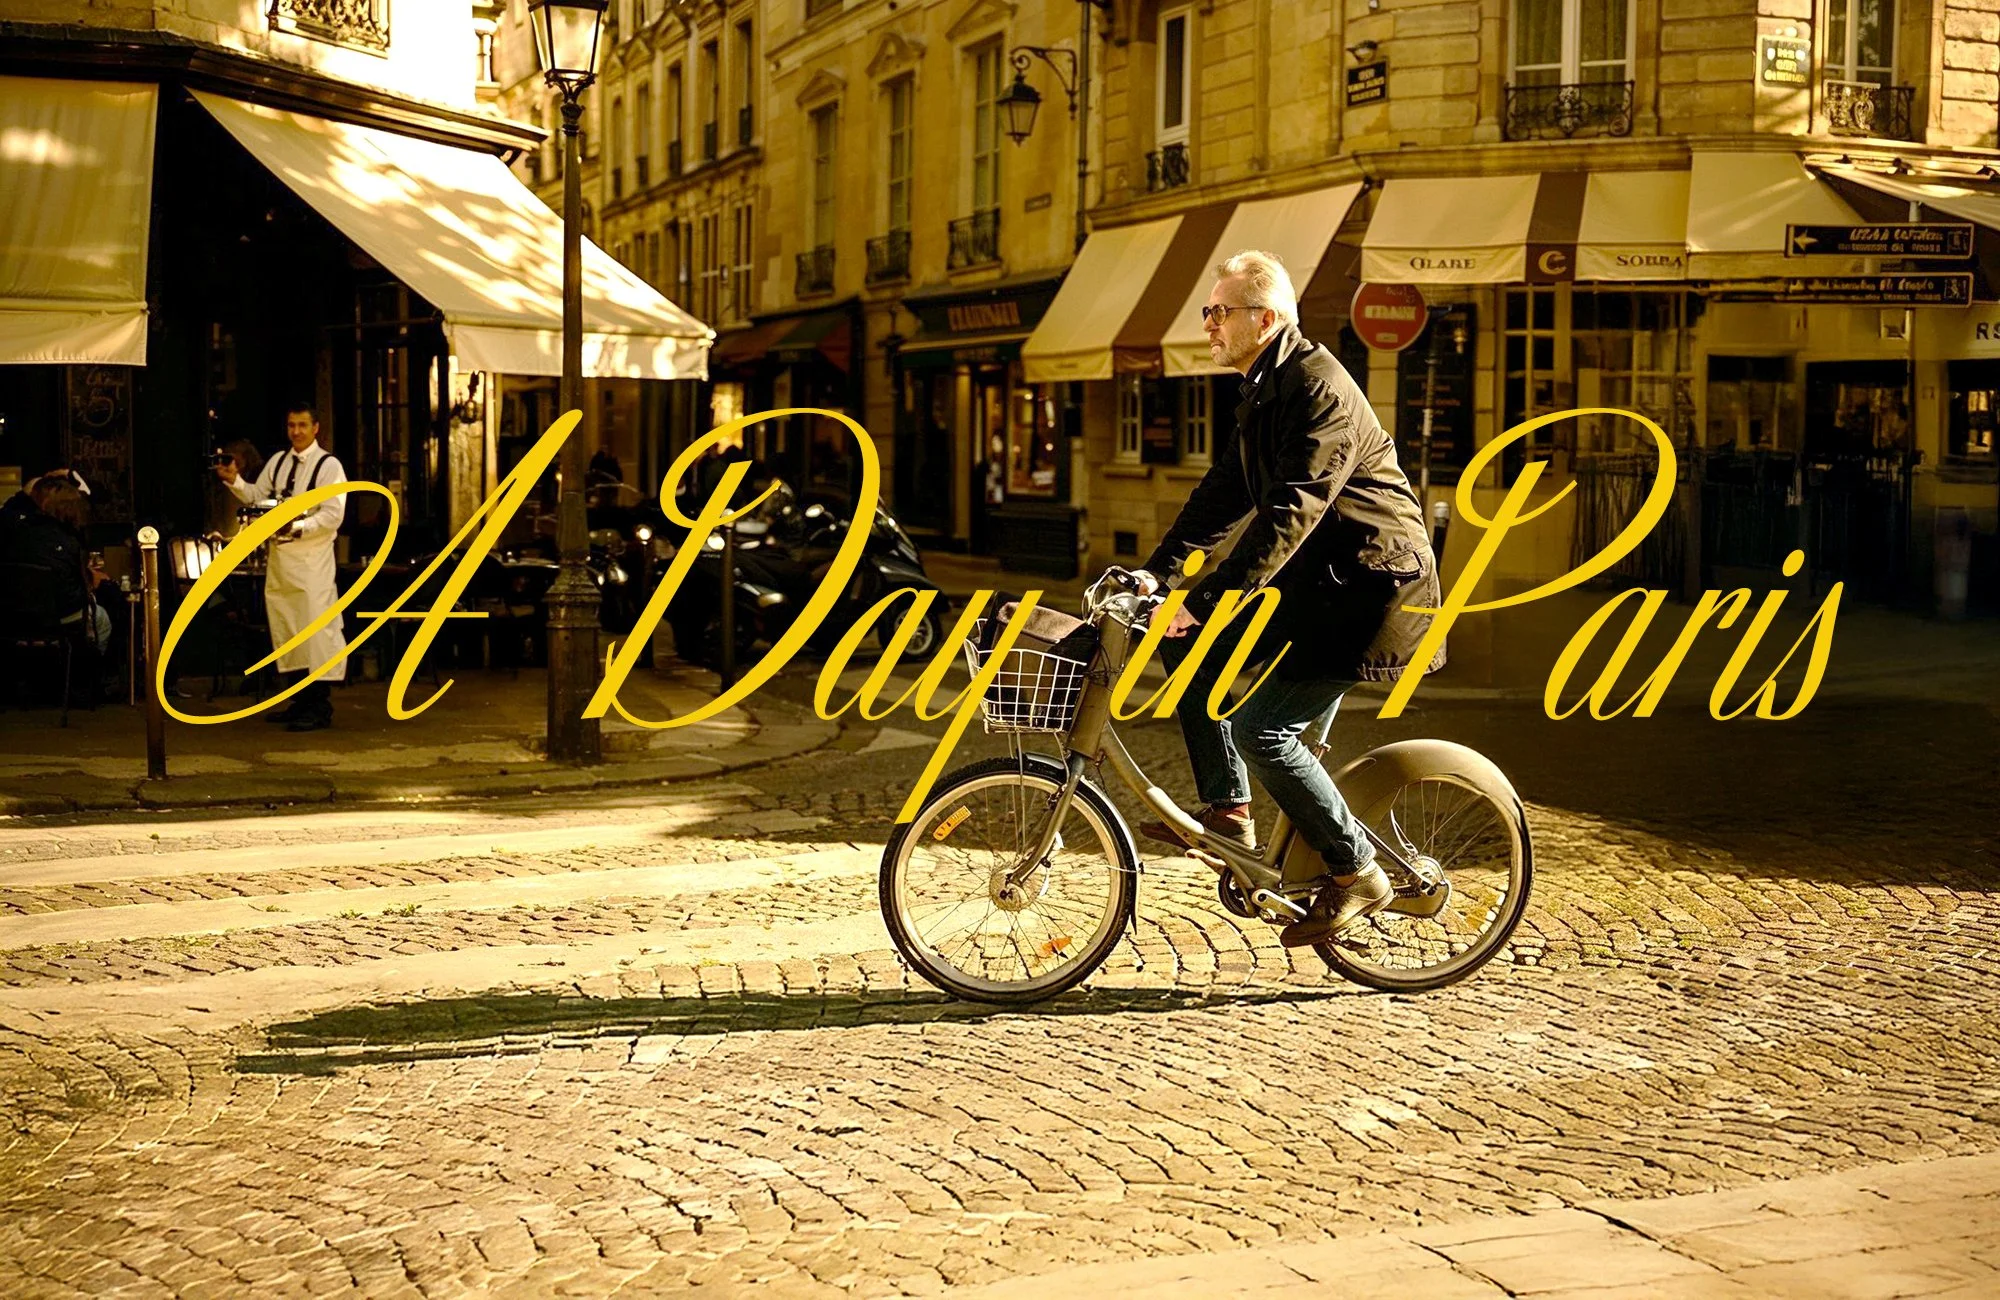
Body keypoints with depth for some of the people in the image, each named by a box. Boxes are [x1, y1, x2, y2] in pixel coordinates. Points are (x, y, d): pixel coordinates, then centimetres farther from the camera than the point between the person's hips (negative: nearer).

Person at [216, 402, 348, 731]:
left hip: (312, 557, -7)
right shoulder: (278, 461, 13)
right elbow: (257, 497, 18)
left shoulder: (328, 466, -7)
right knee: (285, 627, 12)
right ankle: (301, 701, 21)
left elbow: (332, 515, -14)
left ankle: (320, 708, -7)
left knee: (317, 628, -10)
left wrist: (299, 527, -24)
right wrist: (234, 481, 1)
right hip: (279, 556, 7)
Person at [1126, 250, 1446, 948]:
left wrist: (1201, 601, -33)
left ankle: (1356, 873, -1)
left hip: (1368, 585, -10)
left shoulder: (1320, 391, -20)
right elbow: (1222, 495, 15)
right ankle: (1227, 810, 8)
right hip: (1312, 582, 10)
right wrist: (1155, 572, 4)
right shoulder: (1264, 391, 12)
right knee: (1187, 649, 3)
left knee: (1261, 728, -15)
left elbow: (1288, 514, -29)